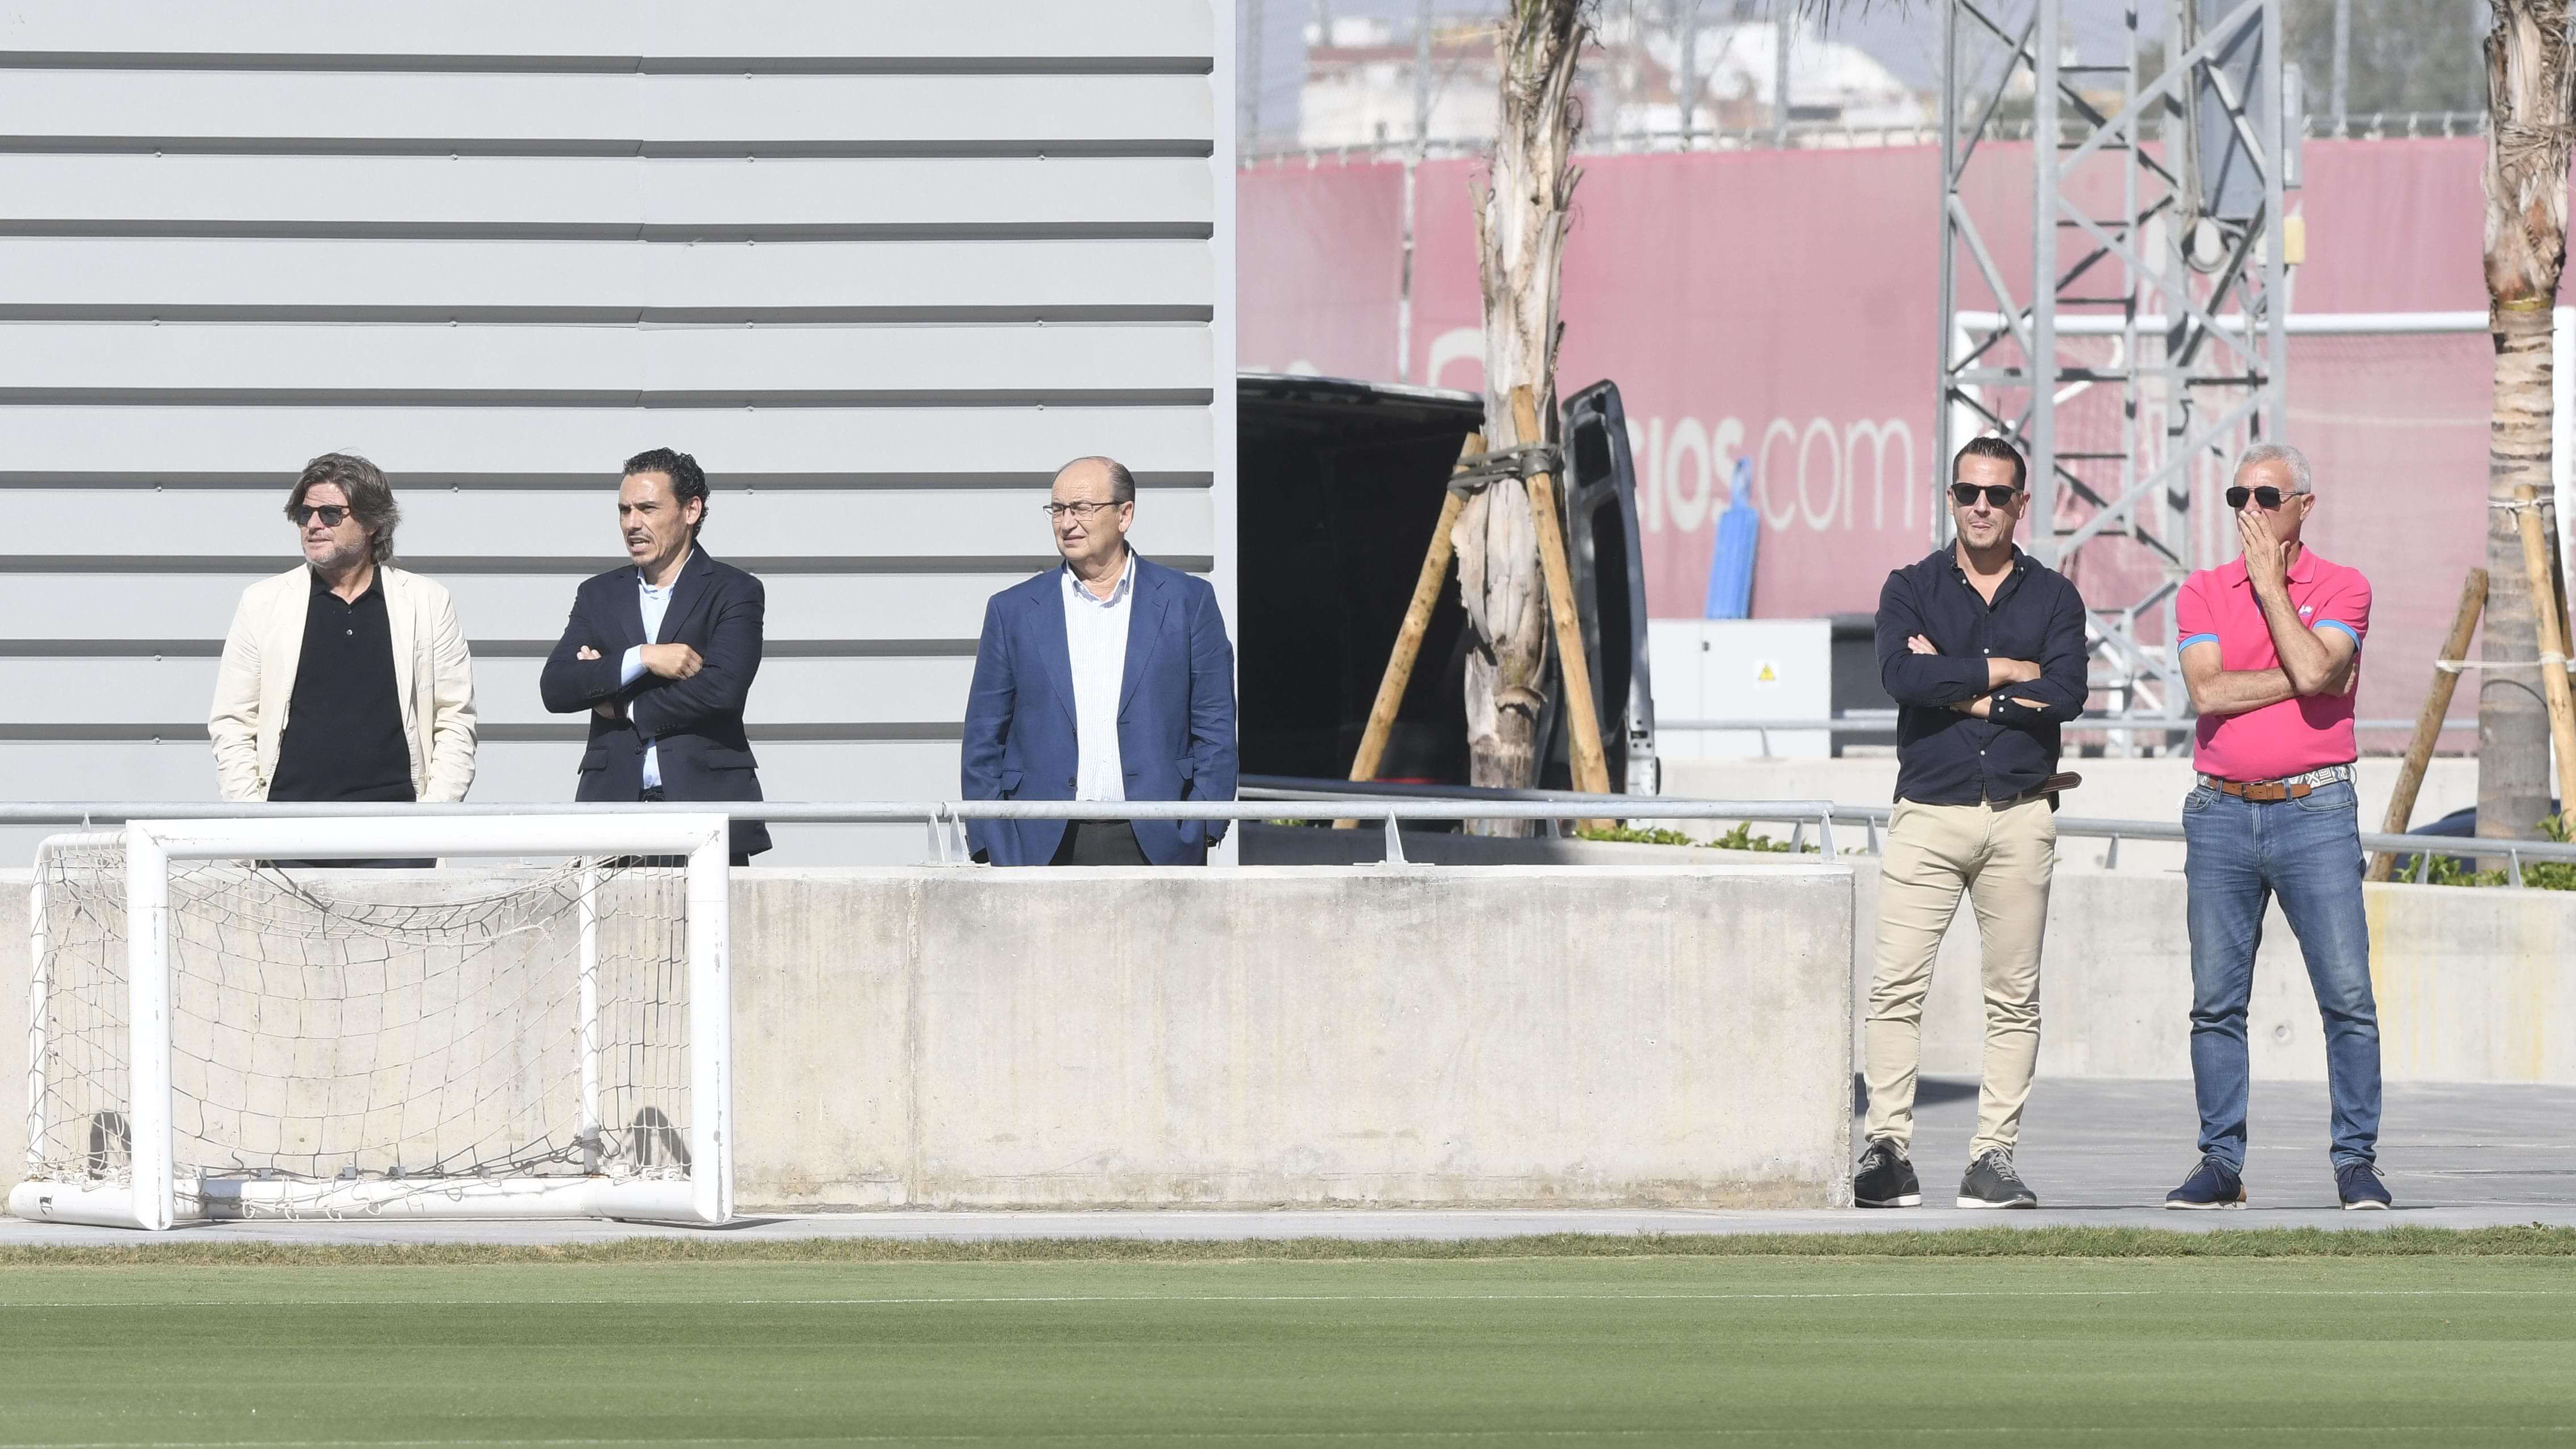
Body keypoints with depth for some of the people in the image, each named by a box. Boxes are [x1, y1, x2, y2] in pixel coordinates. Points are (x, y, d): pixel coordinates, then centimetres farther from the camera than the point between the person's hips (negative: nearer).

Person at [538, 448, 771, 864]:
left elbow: (722, 687, -10)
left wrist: (624, 708, -2)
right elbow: (555, 689, 4)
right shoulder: (599, 595, 17)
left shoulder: (734, 592, 5)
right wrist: (641, 658, -9)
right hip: (614, 802, 3)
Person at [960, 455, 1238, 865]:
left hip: (1155, 846, -1)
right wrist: (995, 850, 1)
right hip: (1046, 850, 1)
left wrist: (1200, 831, -2)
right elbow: (984, 742, 11)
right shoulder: (1013, 611, 11)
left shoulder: (1187, 601, 8)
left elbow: (1215, 731, 8)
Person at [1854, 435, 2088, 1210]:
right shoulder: (1911, 588, 9)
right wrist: (2004, 671, -8)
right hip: (1928, 812, -1)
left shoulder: (2053, 597, 11)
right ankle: (1888, 1145, -12)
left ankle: (1994, 1155, 2)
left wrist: (1964, 694, -8)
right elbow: (1901, 673, -11)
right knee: (1896, 985, -11)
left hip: (2020, 816, 1)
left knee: (2014, 995, 0)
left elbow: (2067, 692, -6)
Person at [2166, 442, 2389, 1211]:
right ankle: (2221, 1163, 7)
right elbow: (2208, 690, -6)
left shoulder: (2343, 590, 3)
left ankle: (2357, 1161, -1)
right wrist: (2303, 678, -8)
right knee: (2216, 1000, 2)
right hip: (2222, 814, 2)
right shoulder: (2202, 592, 9)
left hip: (2315, 809, -2)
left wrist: (2270, 584, -7)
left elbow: (2314, 669, -16)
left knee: (2348, 995, -7)